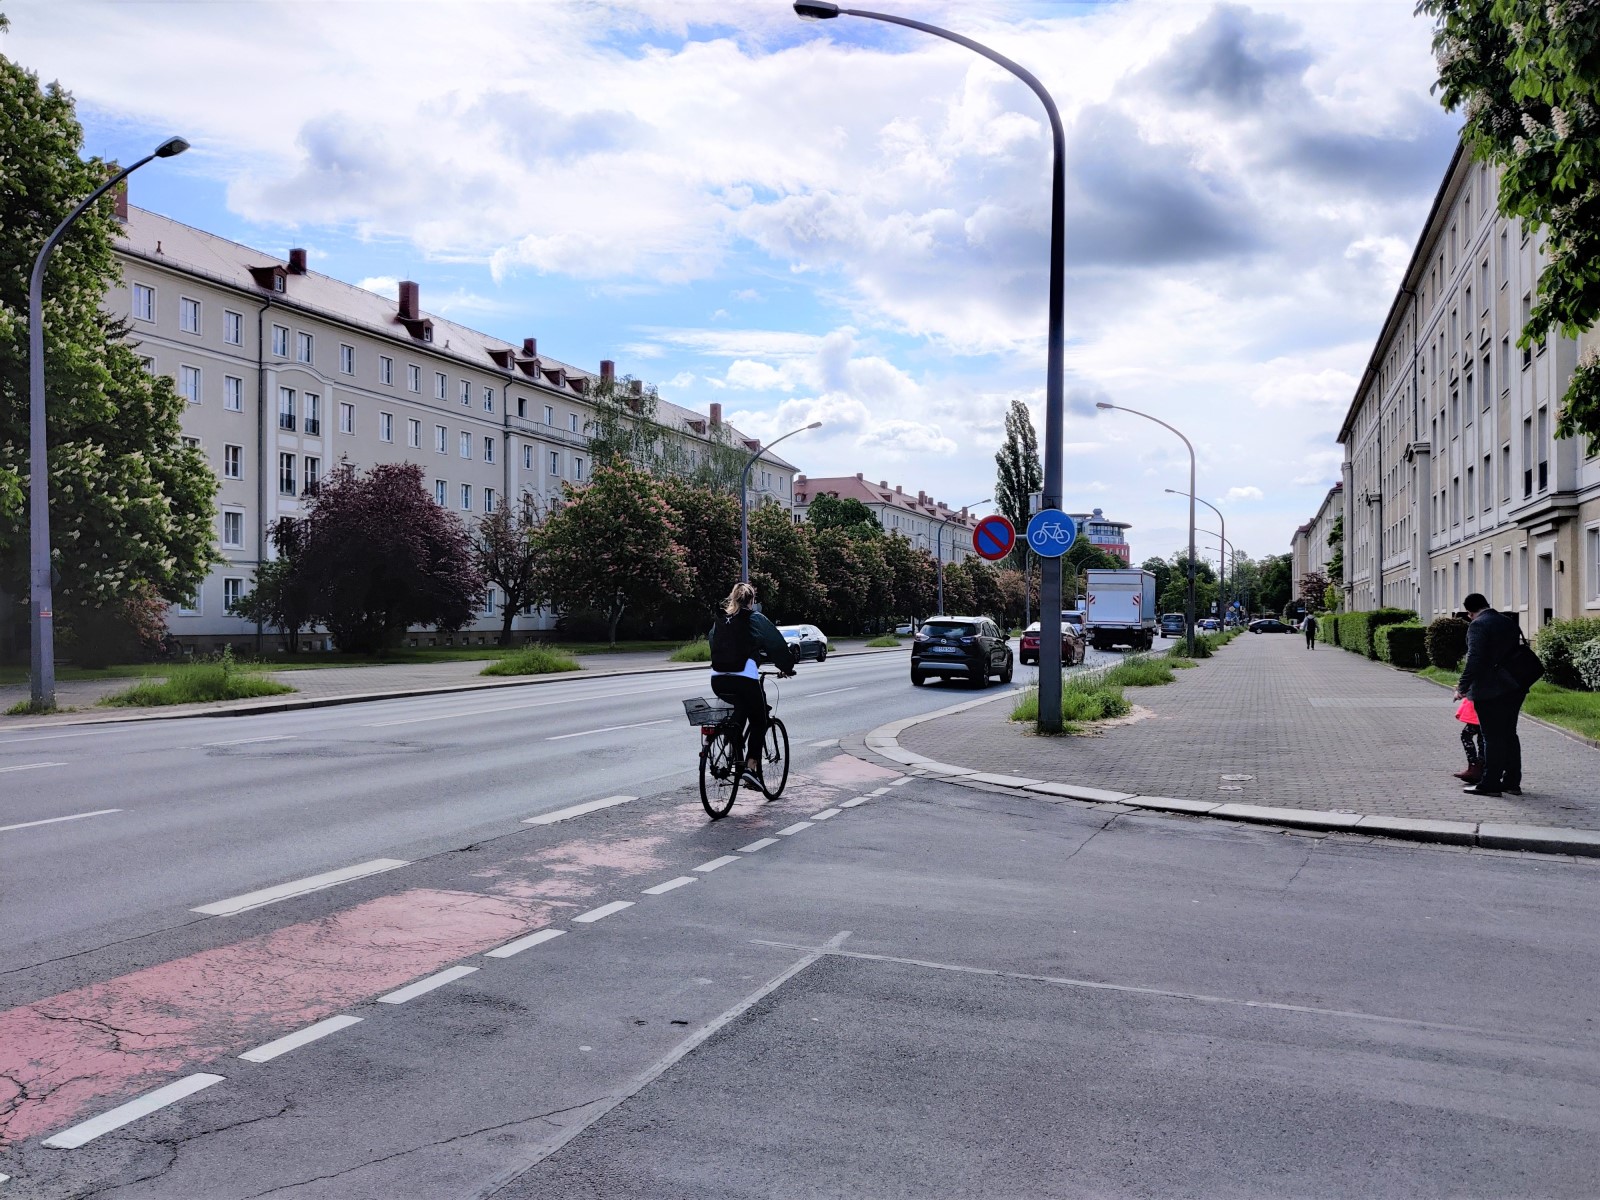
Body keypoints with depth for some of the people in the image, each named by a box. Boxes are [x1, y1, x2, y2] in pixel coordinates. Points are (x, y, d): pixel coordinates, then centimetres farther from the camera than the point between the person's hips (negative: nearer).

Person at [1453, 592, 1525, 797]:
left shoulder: (1478, 625, -13)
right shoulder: (1509, 622, 12)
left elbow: (1475, 659, -21)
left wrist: (1462, 687, -16)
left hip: (1489, 690, -8)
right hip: (1514, 688, 8)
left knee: (1492, 737, -3)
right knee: (1509, 734, 15)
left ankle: (1490, 784, 1)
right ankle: (1512, 782, 20)